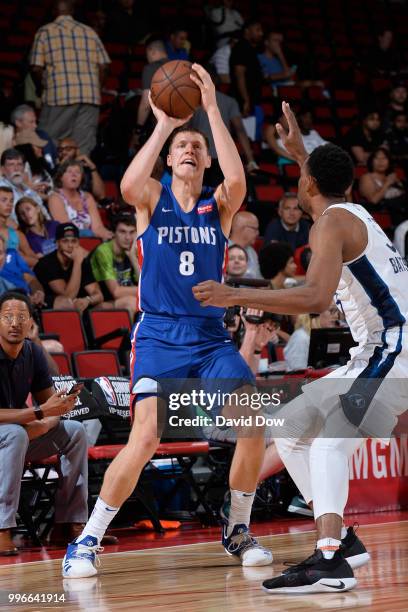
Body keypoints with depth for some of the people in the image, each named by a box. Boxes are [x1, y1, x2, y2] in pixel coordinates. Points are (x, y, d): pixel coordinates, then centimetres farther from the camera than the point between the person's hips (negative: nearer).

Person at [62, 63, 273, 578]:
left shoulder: (219, 207, 7)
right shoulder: (152, 199, 4)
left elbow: (236, 180, -18)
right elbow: (128, 186, -22)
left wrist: (212, 110, -18)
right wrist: (163, 125, -19)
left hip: (212, 338, 3)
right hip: (159, 338, -3)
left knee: (253, 427, -14)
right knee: (145, 438, -20)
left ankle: (237, 531, 8)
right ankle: (87, 541, -7)